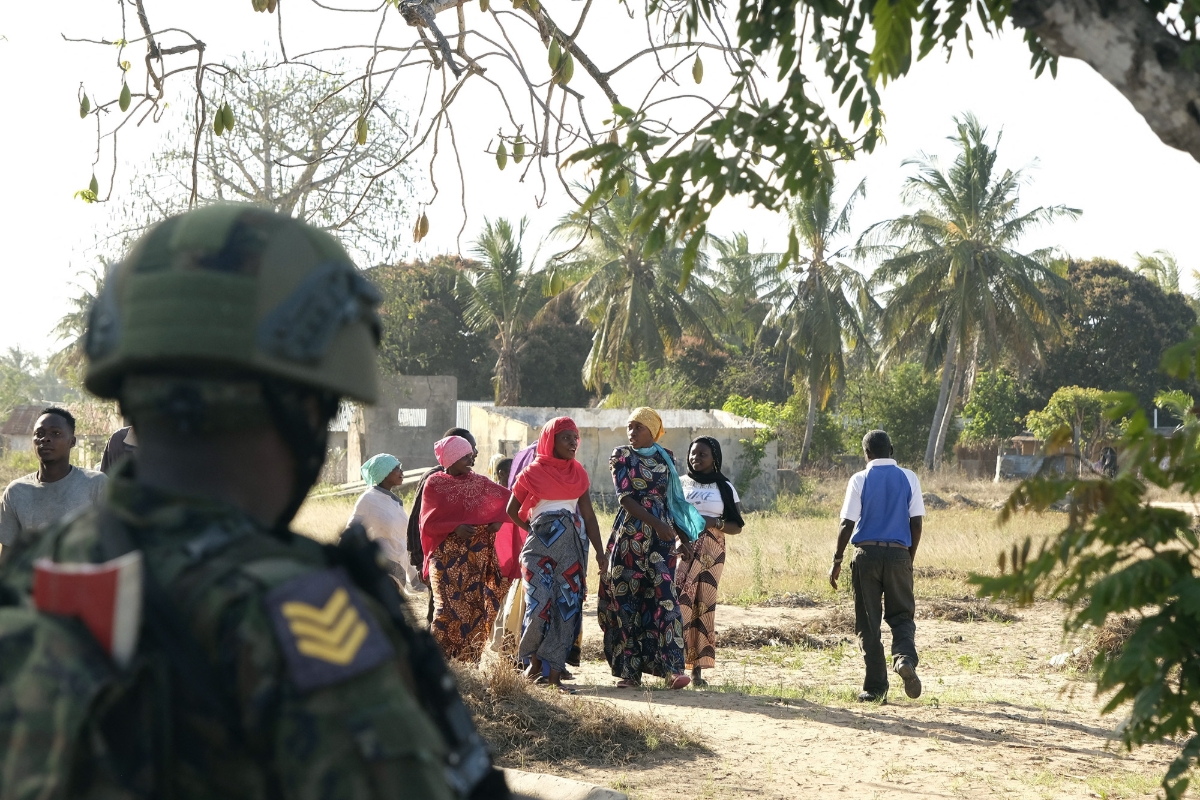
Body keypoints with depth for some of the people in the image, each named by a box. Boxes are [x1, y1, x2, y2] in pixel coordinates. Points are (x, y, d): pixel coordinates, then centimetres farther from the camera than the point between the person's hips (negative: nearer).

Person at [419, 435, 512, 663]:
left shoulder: (479, 482, 9)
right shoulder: (434, 483, 0)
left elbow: (507, 498, 15)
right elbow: (429, 522, -3)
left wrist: (498, 520, -1)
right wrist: (455, 528, -16)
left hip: (477, 556, 4)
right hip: (446, 556, -4)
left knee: (475, 607, -1)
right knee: (449, 607, -13)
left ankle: (467, 659, 5)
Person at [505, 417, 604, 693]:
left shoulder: (578, 473, 11)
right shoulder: (533, 473, 1)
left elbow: (588, 515, 11)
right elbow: (512, 510, 11)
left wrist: (599, 551, 6)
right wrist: (534, 529, 7)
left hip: (571, 548, 3)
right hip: (539, 547, -3)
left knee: (567, 607, -3)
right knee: (540, 605, -13)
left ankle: (554, 674, 0)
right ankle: (533, 662, 8)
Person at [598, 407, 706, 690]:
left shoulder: (665, 458, 13)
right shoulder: (622, 456, 3)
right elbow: (624, 497, -8)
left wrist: (682, 537, 13)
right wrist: (654, 523, -19)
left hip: (661, 535, 1)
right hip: (629, 536, -1)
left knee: (664, 595, -12)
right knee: (626, 599, -1)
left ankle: (673, 668, -19)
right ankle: (629, 669, 5)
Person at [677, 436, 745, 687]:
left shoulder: (724, 488, 9)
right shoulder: (679, 483, 12)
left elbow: (737, 526, 7)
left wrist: (715, 523, -11)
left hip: (711, 553, 0)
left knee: (704, 605, -2)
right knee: (679, 603, -15)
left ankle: (698, 669, 3)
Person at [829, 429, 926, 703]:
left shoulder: (860, 480, 0)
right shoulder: (908, 478, 5)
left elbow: (848, 524, -4)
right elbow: (916, 523, 3)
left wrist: (837, 561, 3)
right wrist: (909, 559, 14)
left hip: (866, 554, -1)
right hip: (899, 554, 1)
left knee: (868, 622, 5)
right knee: (902, 615, 11)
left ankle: (875, 688, 3)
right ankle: (905, 657, -20)